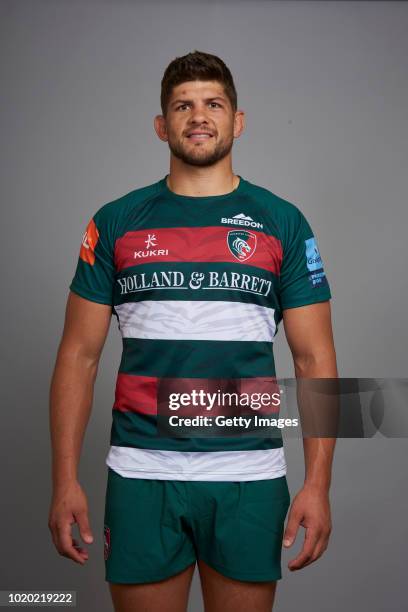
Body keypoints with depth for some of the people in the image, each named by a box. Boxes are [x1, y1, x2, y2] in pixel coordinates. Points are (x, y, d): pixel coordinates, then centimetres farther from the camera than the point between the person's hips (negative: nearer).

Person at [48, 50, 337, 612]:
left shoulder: (283, 223, 4)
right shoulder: (116, 222, 5)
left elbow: (315, 360, 2)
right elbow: (79, 355, 4)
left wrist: (318, 484, -6)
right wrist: (65, 481, -3)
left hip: (249, 478, 0)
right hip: (141, 474, 0)